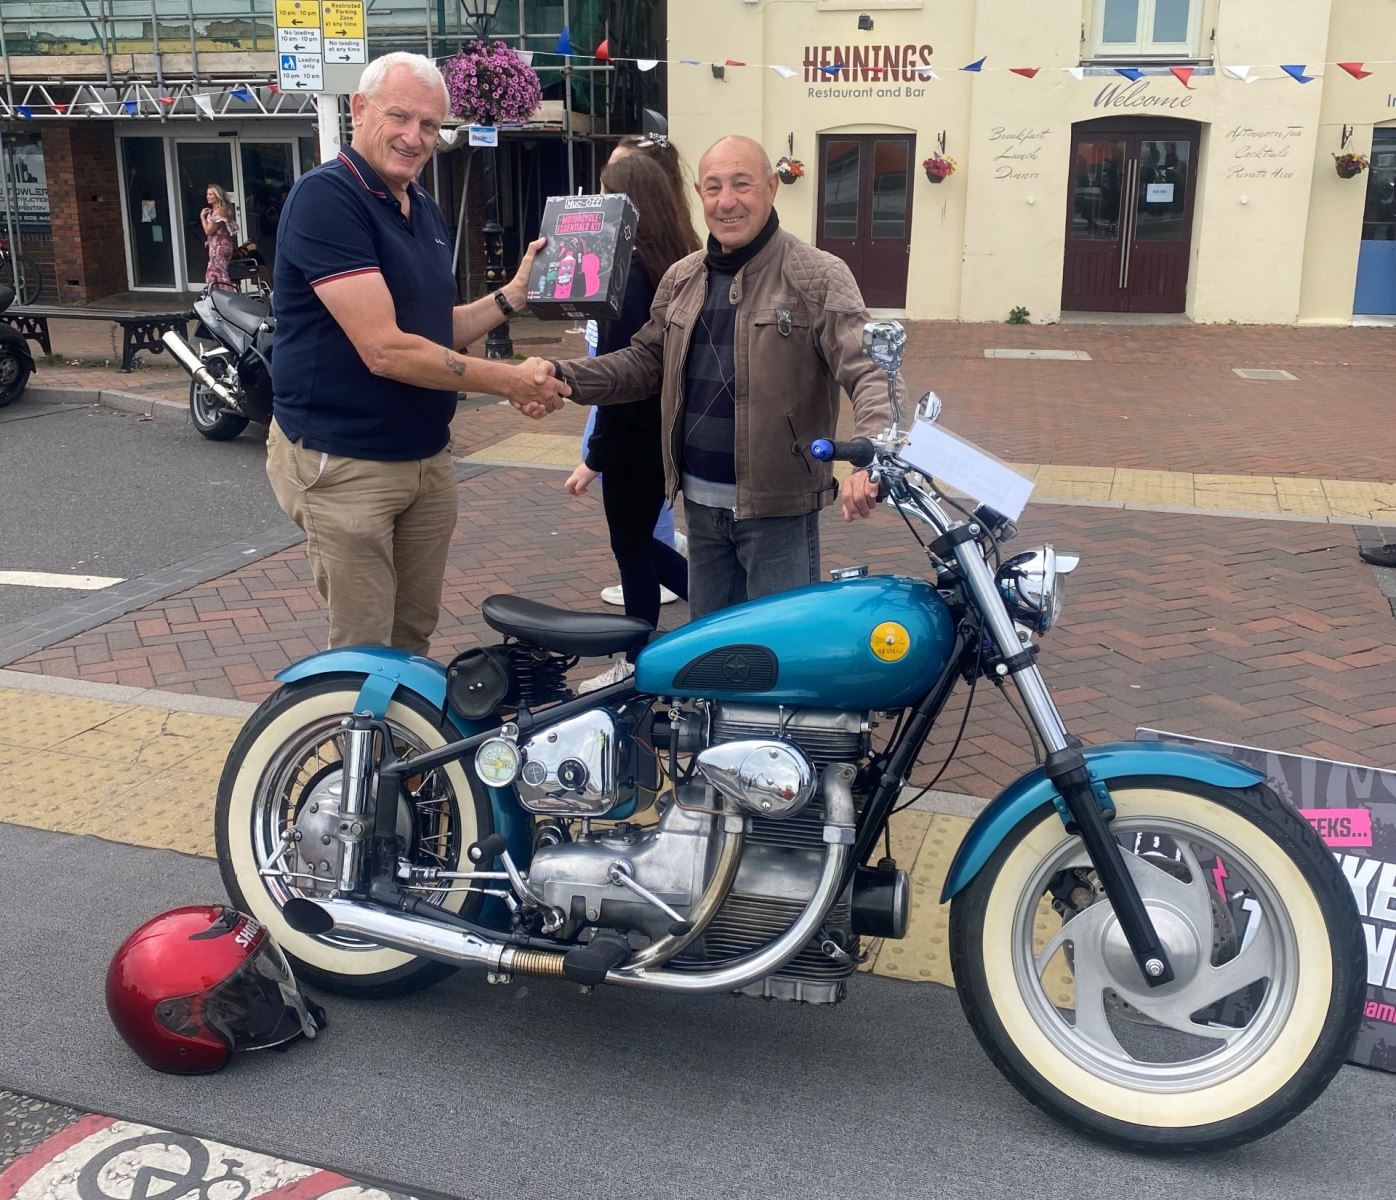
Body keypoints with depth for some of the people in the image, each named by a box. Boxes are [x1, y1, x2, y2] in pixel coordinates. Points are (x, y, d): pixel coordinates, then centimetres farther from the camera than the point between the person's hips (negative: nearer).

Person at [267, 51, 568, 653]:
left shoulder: (426, 210, 11)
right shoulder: (324, 196, -16)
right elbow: (385, 349, -23)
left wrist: (512, 295, 3)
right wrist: (509, 381, -18)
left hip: (428, 457, 8)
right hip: (344, 464, -8)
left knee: (414, 637, 16)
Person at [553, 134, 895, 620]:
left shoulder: (819, 277, -10)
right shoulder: (680, 279, 9)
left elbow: (868, 372, -18)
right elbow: (646, 361, 17)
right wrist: (566, 376, 0)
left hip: (778, 506, -6)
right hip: (701, 501, 6)